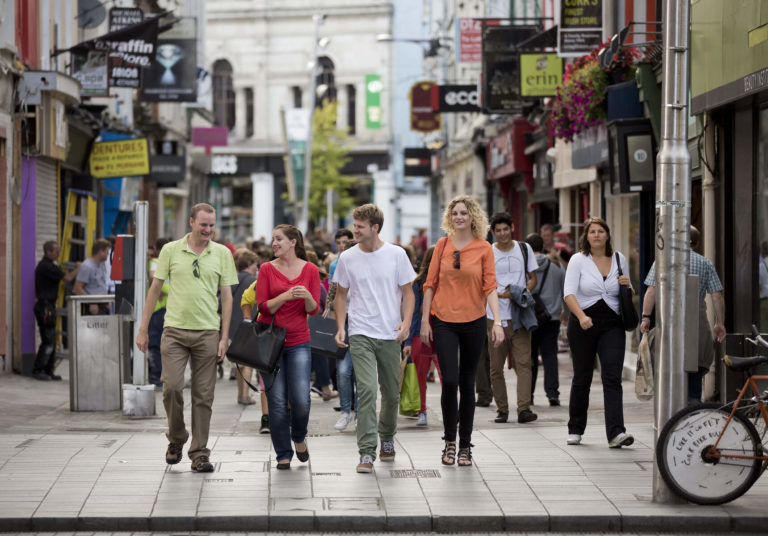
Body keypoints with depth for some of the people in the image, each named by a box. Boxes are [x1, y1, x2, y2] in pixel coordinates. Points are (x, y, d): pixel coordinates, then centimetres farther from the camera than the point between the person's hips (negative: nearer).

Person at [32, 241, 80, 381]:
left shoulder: (45, 265, 17)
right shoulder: (46, 267, -16)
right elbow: (67, 278, -14)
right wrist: (78, 269, 0)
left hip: (47, 306, 11)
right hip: (45, 307, -11)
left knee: (51, 341, 11)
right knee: (48, 341, -9)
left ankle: (48, 371, 14)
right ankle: (37, 370, -5)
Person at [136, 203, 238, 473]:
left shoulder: (222, 254, 5)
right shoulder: (171, 250, 3)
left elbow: (227, 296, 6)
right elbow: (155, 289, 8)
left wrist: (224, 337, 0)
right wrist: (143, 329, 5)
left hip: (208, 332, 1)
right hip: (175, 330, 0)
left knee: (203, 395, 1)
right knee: (171, 387, -9)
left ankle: (199, 453, 9)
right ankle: (176, 439, 14)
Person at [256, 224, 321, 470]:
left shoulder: (310, 270, 3)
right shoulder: (267, 269, 1)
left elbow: (314, 310, 1)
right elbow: (263, 307, -5)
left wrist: (307, 297, -20)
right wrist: (285, 296, -20)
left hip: (298, 341, 0)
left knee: (301, 399, -9)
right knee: (277, 400, -2)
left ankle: (299, 437, 22)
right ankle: (283, 454, 10)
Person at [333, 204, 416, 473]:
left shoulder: (396, 255, -1)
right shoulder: (347, 258, 2)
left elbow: (407, 292, 4)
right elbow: (340, 295, 11)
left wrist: (406, 322, -10)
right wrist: (340, 327, 0)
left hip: (390, 335, 1)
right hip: (360, 334, -1)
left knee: (392, 393, 11)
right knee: (366, 389, -15)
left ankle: (387, 437, 37)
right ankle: (367, 453, -15)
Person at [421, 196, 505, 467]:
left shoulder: (484, 248, 0)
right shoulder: (442, 245, 4)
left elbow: (490, 287, -4)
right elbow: (431, 284, 6)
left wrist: (497, 322, -13)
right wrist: (424, 320, 3)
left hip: (473, 321, 0)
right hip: (444, 321, 0)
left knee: (467, 383, 7)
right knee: (449, 381, -10)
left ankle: (465, 445, 16)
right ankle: (449, 441, 6)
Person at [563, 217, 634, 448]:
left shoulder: (619, 259, 10)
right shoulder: (578, 260, 1)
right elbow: (569, 293, -11)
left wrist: (627, 285, -4)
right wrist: (581, 316, -27)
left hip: (612, 325, 1)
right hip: (583, 325, -1)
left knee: (612, 377, -12)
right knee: (582, 377, 6)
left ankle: (616, 433, -21)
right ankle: (575, 429, 23)